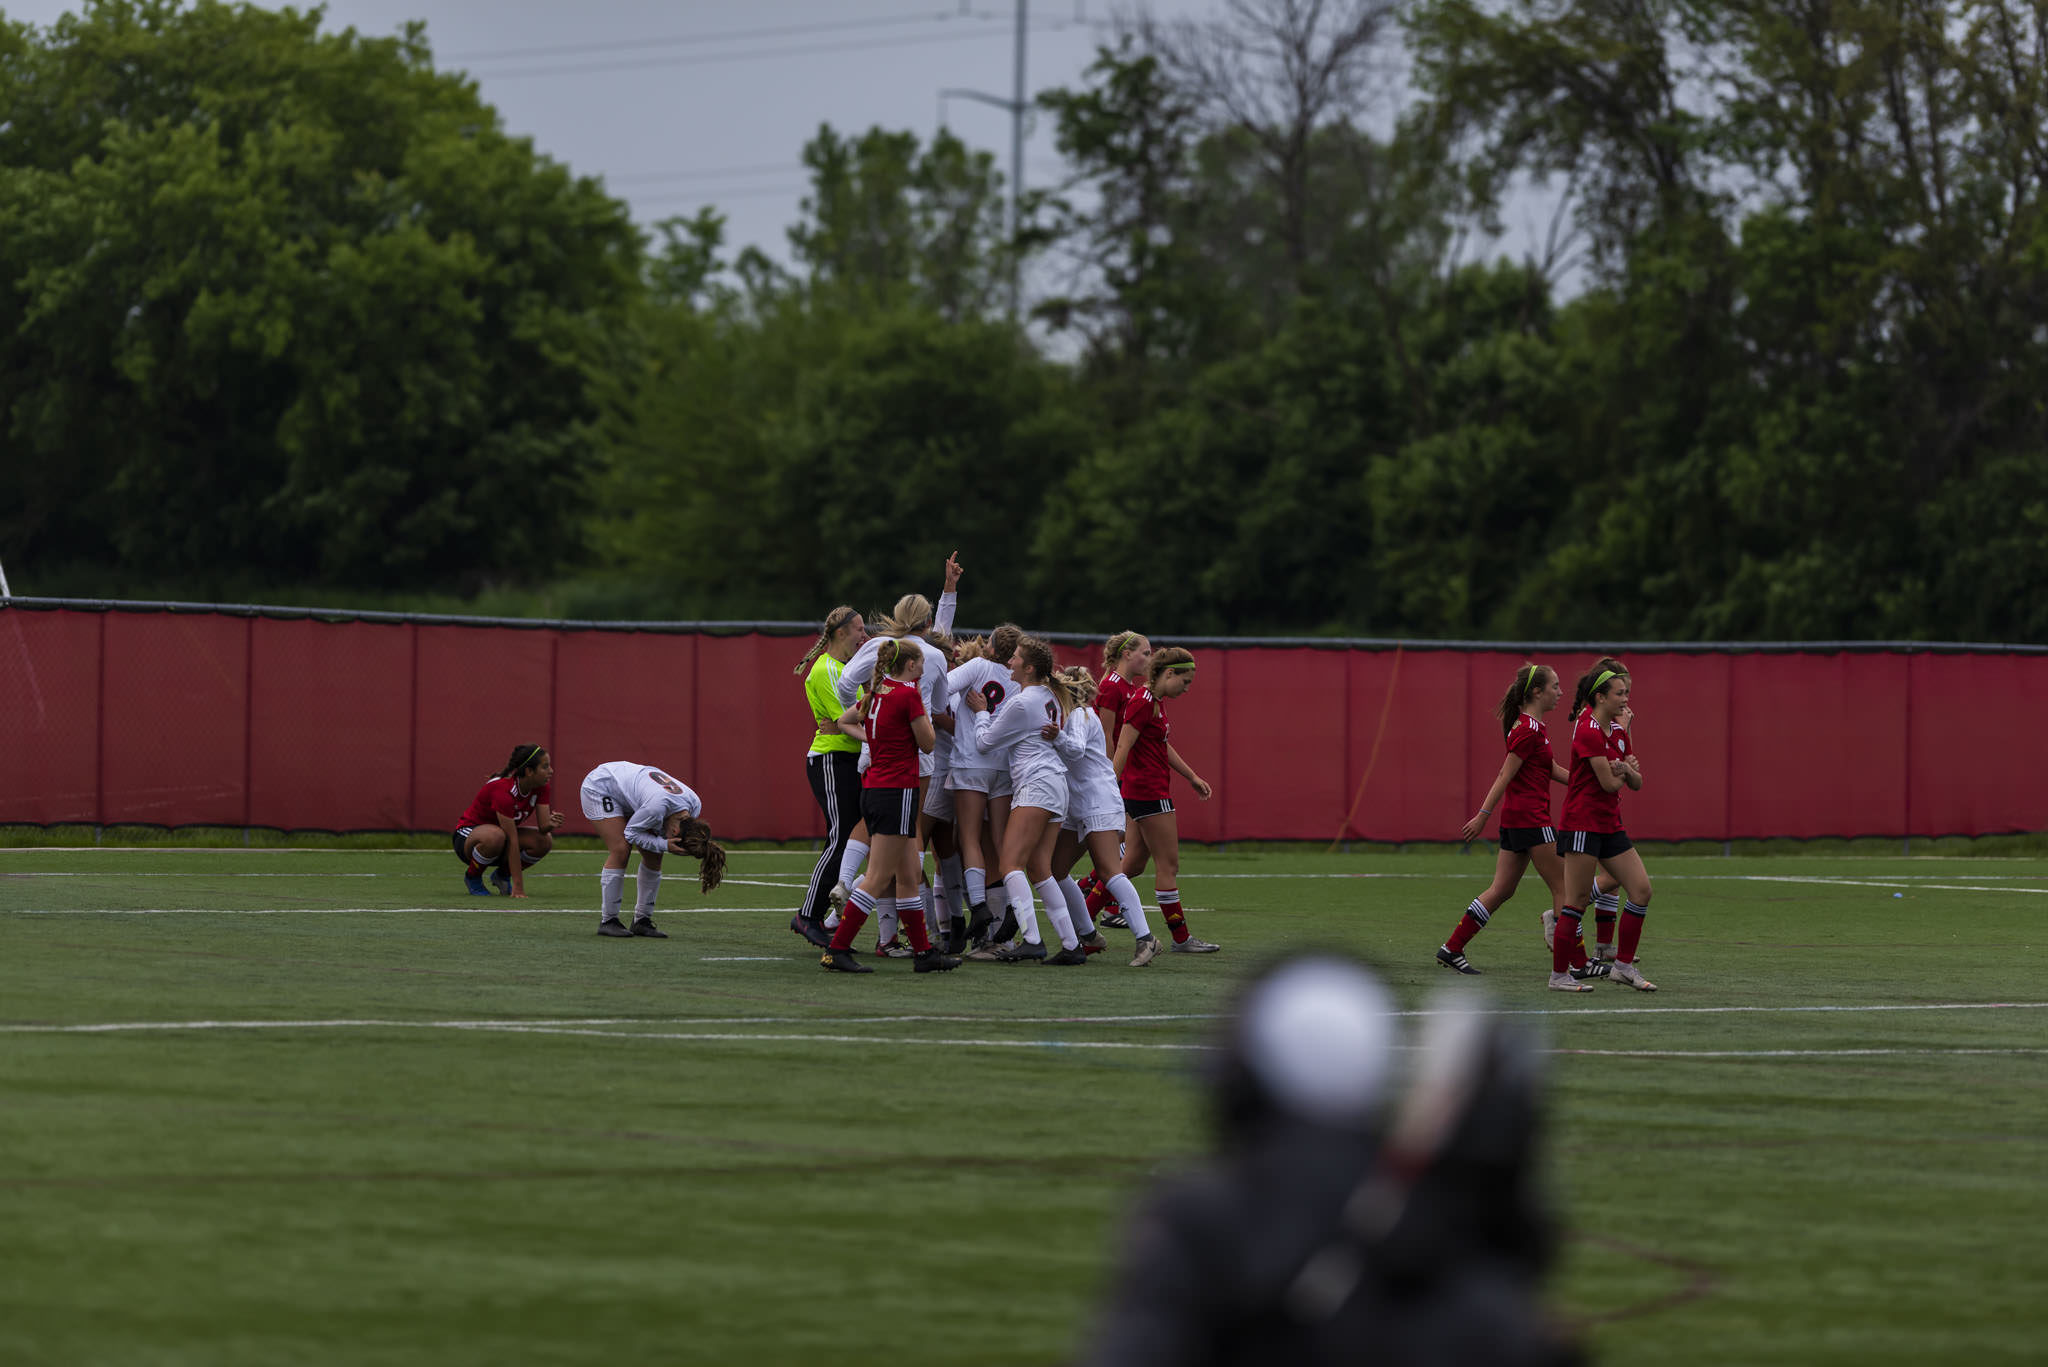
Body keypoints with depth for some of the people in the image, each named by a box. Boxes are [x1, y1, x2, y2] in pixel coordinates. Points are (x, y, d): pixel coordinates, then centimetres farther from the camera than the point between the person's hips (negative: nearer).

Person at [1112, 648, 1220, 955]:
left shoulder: (1156, 702, 14)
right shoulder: (1143, 702, -16)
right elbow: (1122, 750, -20)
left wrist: (1192, 776, 29)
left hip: (1147, 792, 10)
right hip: (1149, 793, -10)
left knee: (1133, 864, 11)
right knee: (1169, 865, -3)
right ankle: (1181, 938, 3)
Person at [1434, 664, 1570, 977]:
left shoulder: (1534, 727, 15)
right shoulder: (1528, 730, -15)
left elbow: (1552, 769, 24)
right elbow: (1505, 776, -17)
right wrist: (1483, 815, -18)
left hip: (1515, 819, 10)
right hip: (1530, 818, -10)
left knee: (1501, 891, 10)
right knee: (1562, 887, -3)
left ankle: (1451, 948, 11)